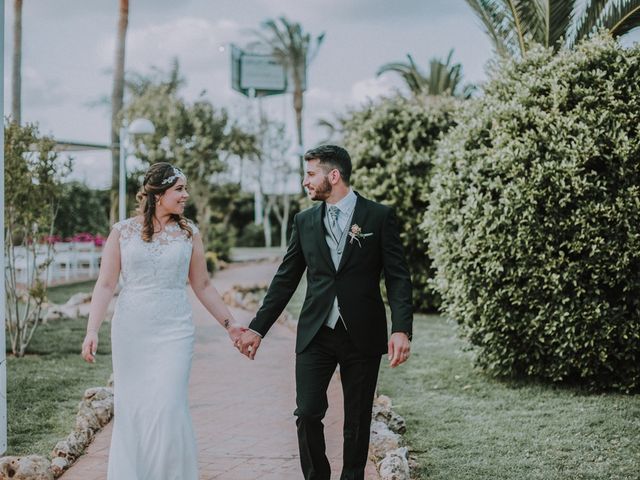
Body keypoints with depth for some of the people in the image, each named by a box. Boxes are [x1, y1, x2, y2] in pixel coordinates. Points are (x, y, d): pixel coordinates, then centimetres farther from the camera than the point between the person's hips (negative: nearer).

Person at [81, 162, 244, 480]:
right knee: (131, 409, 5)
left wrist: (229, 324, 13)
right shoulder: (122, 232, 2)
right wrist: (92, 331, -10)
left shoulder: (188, 233, 6)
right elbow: (106, 284, -1)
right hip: (130, 331, 0)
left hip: (174, 331, 0)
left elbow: (202, 285, 13)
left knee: (168, 407, -9)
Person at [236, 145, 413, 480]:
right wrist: (257, 328, 7)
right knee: (307, 413, -3)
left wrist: (402, 329, -18)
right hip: (315, 335, 2)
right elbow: (285, 280, 10)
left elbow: (398, 277, -6)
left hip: (362, 335, -2)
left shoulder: (379, 216, -2)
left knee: (357, 419, 7)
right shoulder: (305, 221, 7)